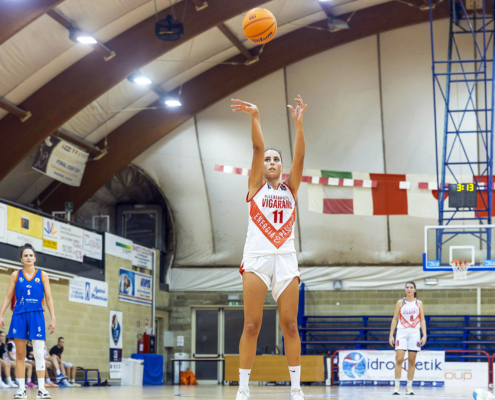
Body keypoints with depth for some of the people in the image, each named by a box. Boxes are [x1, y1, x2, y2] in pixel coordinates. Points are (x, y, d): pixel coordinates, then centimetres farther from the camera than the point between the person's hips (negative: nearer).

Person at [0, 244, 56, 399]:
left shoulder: (42, 275, 7)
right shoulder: (16, 275, 8)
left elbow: (48, 298, 7)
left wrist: (53, 318, 0)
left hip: (36, 316, -1)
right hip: (19, 316, 1)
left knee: (39, 353, -6)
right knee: (20, 354, 2)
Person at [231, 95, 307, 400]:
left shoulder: (291, 189, 15)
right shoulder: (256, 186, 11)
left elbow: (300, 157, 0)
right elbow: (258, 149, -4)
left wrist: (299, 124, -13)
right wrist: (255, 118, -16)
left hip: (286, 259, 2)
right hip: (257, 257, -2)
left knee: (290, 325, -1)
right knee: (252, 326, -5)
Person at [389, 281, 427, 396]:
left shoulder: (419, 303, 8)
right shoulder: (400, 302, 7)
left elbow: (422, 320, 7)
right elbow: (395, 319, 6)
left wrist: (424, 335, -4)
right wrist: (391, 335, -1)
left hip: (414, 333, 1)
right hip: (402, 332, -1)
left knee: (412, 361, 2)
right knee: (399, 359, -11)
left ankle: (409, 386, 7)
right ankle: (397, 386, -7)